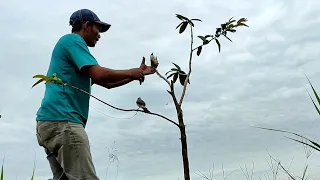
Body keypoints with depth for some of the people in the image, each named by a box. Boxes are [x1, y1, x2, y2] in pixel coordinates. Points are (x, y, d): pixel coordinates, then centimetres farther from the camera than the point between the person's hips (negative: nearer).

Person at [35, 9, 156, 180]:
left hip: (53, 122, 10)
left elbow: (106, 83, 31)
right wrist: (131, 73, 2)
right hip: (61, 120, -10)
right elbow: (99, 75, -14)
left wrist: (138, 73, 29)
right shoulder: (72, 39, 1)